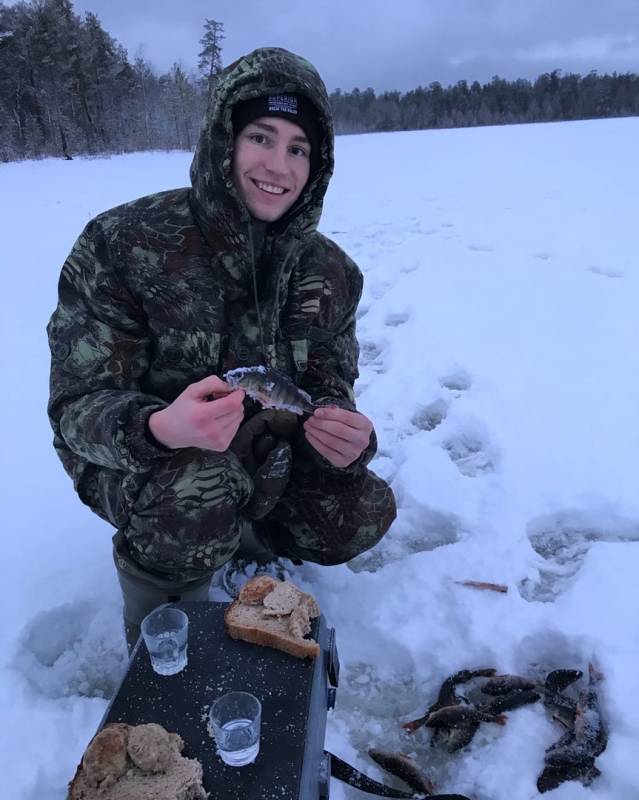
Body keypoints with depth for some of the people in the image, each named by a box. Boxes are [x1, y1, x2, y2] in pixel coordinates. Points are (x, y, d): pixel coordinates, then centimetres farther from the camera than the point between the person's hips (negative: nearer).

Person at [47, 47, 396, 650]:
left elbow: (329, 386, -2)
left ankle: (241, 525, 21)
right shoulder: (122, 243, -22)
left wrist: (343, 432, -29)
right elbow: (77, 405, -21)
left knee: (363, 515, -9)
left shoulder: (328, 270, -8)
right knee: (195, 495, -36)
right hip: (131, 460, -4)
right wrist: (159, 428, -46)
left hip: (260, 455, 5)